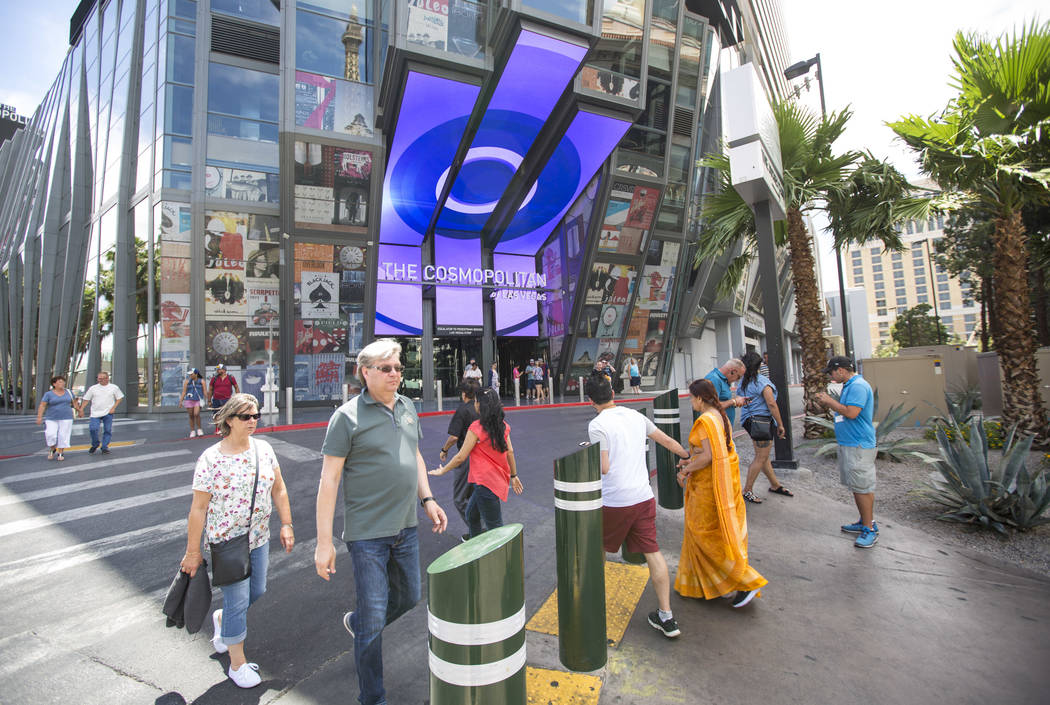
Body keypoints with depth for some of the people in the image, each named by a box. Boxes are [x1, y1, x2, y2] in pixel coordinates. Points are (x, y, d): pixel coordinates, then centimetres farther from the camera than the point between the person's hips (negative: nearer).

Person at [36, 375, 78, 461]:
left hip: (66, 419, 1)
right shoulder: (48, 394, -2)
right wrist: (39, 417, -15)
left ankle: (60, 453, 9)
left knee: (63, 436, -1)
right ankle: (52, 449, 15)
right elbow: (42, 406, -6)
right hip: (51, 419, -1)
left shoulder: (69, 392, 6)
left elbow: (74, 402, 15)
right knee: (51, 435, -11)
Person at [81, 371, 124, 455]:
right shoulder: (93, 388, 7)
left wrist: (113, 408, -3)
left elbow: (119, 398, 8)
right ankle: (95, 445, 13)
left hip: (108, 413, -1)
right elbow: (86, 399, 11)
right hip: (95, 413, 1)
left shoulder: (114, 387, 5)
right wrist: (81, 409, 2)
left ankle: (105, 447, 10)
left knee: (107, 430, -1)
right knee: (93, 429, -11)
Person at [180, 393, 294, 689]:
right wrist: (193, 552, -8)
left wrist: (286, 524, 3)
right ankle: (238, 664, 22)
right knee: (237, 600, 2)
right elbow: (198, 508, -11)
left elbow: (278, 489, 5)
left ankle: (222, 619, 48)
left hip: (259, 538, 5)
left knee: (257, 592, 16)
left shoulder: (263, 449, -1)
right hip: (226, 541, -5)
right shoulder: (210, 459, -15)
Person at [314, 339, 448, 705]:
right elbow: (329, 479, -14)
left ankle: (355, 622, 49)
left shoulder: (407, 407, 6)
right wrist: (324, 541, -15)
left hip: (406, 526, 7)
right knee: (373, 619, 5)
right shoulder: (348, 416, -14)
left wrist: (428, 500, 11)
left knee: (409, 596, 22)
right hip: (367, 532, -6)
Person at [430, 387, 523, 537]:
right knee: (471, 515, 24)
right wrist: (513, 476, 19)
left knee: (495, 526, 2)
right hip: (500, 479, 8)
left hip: (486, 483, -8)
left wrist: (442, 471, 1)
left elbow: (461, 457, -13)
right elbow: (510, 452, 8)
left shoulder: (476, 427, -17)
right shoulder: (503, 426, 3)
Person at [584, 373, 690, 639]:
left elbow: (603, 468, -17)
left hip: (614, 501, -5)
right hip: (644, 497, 5)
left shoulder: (597, 425, -13)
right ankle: (666, 617, 17)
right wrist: (690, 457, 34)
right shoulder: (636, 416, 6)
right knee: (652, 552, 11)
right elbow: (668, 441, 18)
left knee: (598, 549, 18)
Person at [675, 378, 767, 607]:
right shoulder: (721, 416, 8)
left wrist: (685, 471, -14)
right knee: (720, 532, 18)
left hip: (708, 485, -10)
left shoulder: (705, 421, -22)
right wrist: (691, 462, 10)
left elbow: (707, 457, -26)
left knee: (708, 536, 3)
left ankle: (746, 582, 7)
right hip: (725, 482, 10)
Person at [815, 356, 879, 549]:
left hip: (859, 446, -11)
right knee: (857, 486, 17)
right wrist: (828, 404, 10)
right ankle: (865, 522, 28)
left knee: (862, 488, -4)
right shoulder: (849, 385, 15)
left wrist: (830, 401, -14)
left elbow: (851, 412, -26)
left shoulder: (858, 386, -18)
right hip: (849, 444, 11)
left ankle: (870, 529, 5)